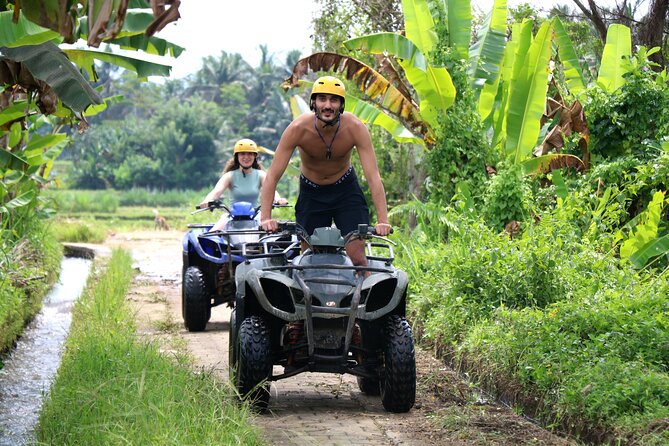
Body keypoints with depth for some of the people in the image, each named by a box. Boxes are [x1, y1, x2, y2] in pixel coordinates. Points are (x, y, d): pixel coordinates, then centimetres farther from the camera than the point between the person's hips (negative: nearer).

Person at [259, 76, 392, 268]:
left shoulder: (355, 128, -26)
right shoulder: (298, 129, -26)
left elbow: (373, 176, -29)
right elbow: (272, 175, -26)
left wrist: (383, 221, -39)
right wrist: (265, 217, -37)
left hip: (346, 190, 0)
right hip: (311, 193, 0)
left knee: (357, 258, -9)